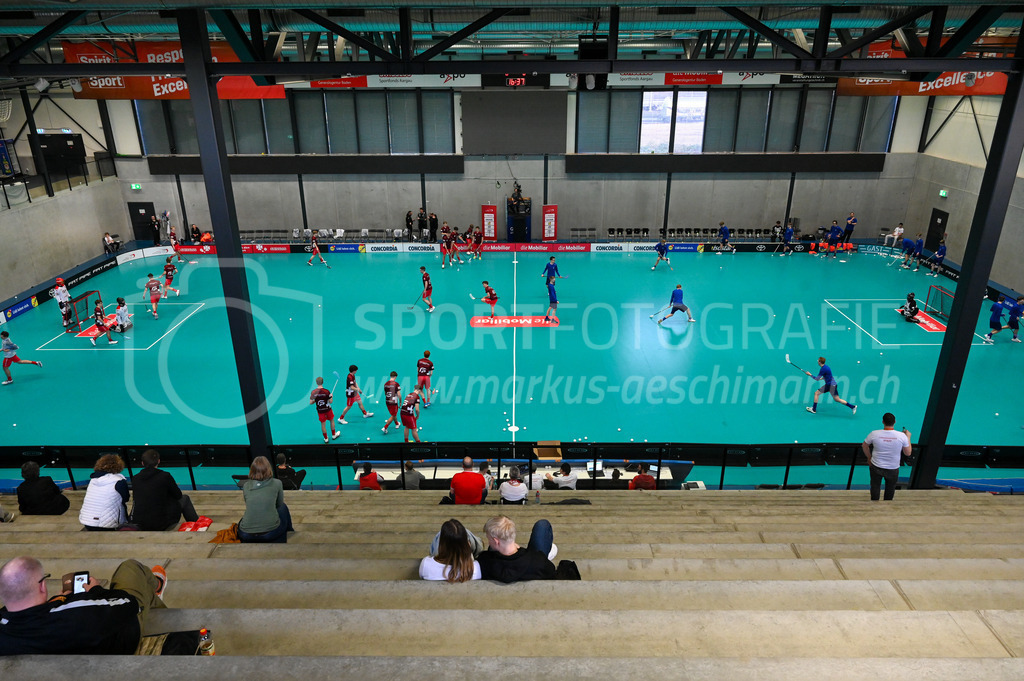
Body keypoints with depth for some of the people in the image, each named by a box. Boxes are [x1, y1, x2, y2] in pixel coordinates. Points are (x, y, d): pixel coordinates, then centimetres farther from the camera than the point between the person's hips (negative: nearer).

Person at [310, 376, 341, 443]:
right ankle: (333, 435, 37)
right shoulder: (326, 391, -21)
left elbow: (311, 402, -9)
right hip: (327, 409, -1)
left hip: (320, 410, 1)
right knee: (332, 421, 23)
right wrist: (331, 396, 4)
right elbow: (331, 402, -16)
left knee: (323, 424, 14)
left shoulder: (313, 392, -15)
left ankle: (326, 439, 25)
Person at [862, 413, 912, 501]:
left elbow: (864, 446, -1)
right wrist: (908, 437, 8)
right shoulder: (902, 436, -19)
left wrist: (869, 458, 16)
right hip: (893, 469, 1)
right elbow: (908, 453, -4)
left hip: (876, 467, 0)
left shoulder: (874, 434, -19)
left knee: (875, 488, 20)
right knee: (890, 491, 23)